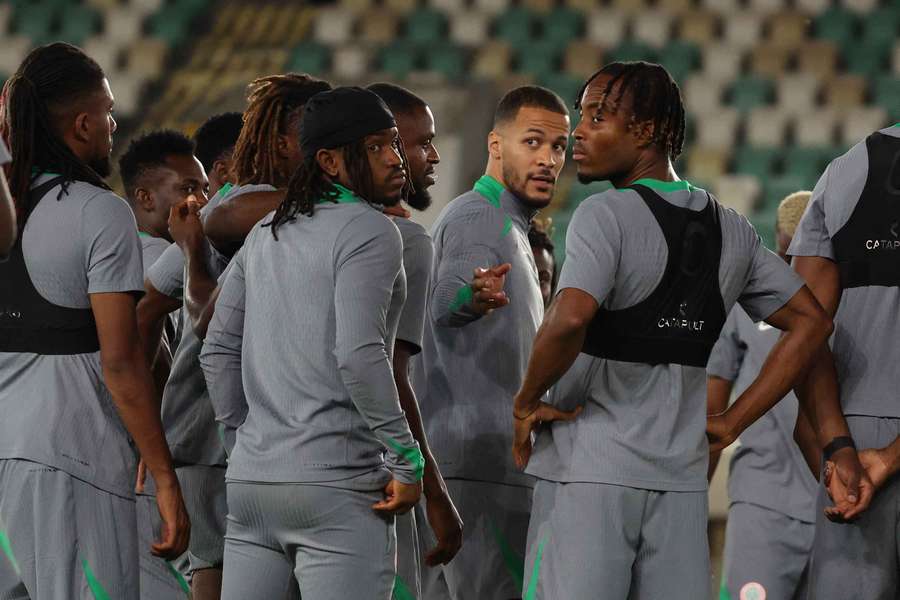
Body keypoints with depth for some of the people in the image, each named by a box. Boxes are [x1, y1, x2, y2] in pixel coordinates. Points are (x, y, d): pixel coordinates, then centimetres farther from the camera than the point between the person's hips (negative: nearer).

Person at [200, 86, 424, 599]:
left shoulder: (267, 234, 17)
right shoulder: (369, 231, -7)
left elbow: (219, 349, 18)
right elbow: (359, 352, -18)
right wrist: (407, 461, -13)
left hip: (251, 479, 8)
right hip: (337, 484, -8)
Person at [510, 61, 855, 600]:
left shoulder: (605, 215, -10)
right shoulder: (731, 230, 12)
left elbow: (569, 319, -26)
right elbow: (811, 323, 15)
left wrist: (528, 402, -9)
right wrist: (732, 423, 13)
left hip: (589, 473, -6)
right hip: (681, 474, 6)